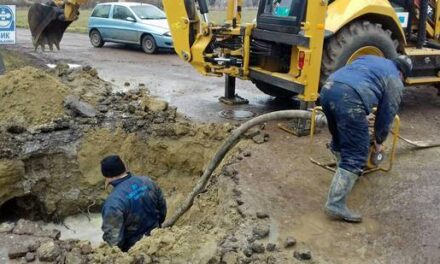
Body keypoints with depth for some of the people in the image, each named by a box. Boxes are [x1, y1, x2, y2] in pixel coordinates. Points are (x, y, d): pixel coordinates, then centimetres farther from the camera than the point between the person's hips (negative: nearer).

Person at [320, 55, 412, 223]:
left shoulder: (370, 58, 37)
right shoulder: (395, 82, 19)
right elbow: (386, 116, 21)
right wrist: (379, 142, 38)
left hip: (327, 89, 7)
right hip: (350, 99, -7)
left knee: (339, 139, 29)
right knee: (355, 155, -1)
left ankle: (345, 175, 47)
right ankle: (336, 204, -5)